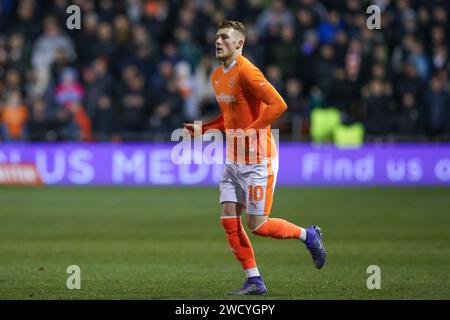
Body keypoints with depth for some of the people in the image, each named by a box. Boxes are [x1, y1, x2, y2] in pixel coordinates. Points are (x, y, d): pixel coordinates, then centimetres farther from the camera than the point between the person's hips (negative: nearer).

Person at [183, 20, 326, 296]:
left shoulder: (246, 71, -18)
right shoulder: (217, 76, 10)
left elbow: (278, 105, -24)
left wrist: (250, 132, -23)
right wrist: (202, 129, 9)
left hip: (258, 159, -8)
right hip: (234, 160, 8)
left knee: (257, 225, -5)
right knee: (229, 219, 0)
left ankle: (309, 235, 19)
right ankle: (254, 282, 7)